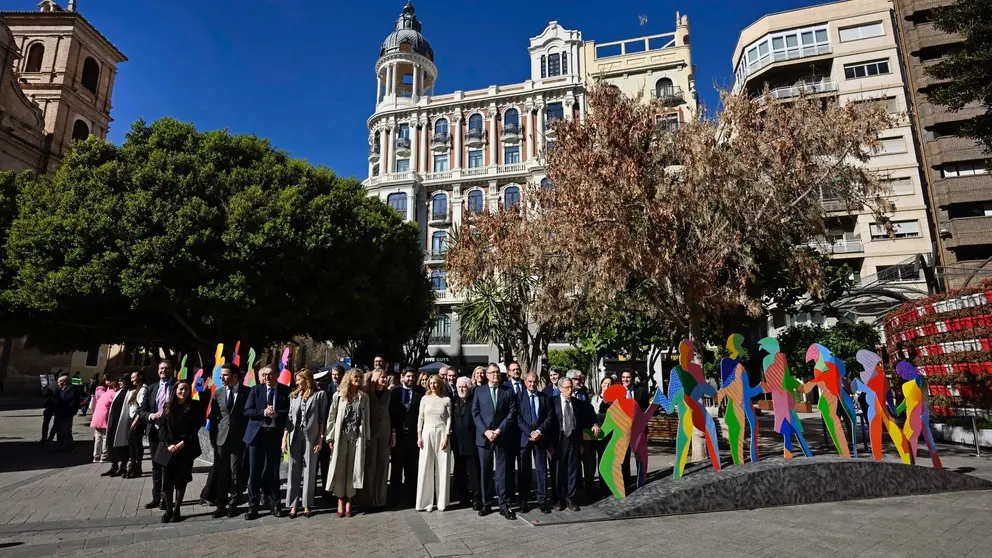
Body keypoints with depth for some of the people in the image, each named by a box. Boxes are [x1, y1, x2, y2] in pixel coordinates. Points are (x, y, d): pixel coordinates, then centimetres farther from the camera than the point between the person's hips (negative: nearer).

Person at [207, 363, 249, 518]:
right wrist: (212, 438, 3)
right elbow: (213, 417, 9)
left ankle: (232, 504, 14)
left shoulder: (247, 392, -2)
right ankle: (221, 505, 16)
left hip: (239, 439, -2)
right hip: (221, 438, 2)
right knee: (220, 473, 5)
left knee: (235, 473, 3)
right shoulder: (218, 393, 7)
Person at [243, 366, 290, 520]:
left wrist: (276, 413, -19)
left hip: (275, 435, 0)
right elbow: (247, 411, -3)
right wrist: (263, 412, -17)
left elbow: (290, 411, -4)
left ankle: (275, 504, 22)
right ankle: (253, 506, 16)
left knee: (273, 472, 10)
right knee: (254, 472, 5)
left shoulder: (286, 390, 0)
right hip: (257, 434, 1)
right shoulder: (256, 390, 3)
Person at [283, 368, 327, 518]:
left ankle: (307, 505, 11)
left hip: (311, 436, -3)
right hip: (295, 436, 3)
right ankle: (293, 504, 12)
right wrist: (284, 438, 2)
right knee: (294, 470, 5)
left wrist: (320, 439, -7)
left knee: (309, 470, 3)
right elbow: (289, 417, 10)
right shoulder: (294, 395, 10)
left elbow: (322, 418, -2)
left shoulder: (319, 394, -1)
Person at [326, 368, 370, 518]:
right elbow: (331, 417, 1)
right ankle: (340, 501, 13)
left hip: (357, 438, 1)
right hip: (341, 437, -1)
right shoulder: (338, 396, 1)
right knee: (340, 469, 3)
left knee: (353, 469, 4)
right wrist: (330, 437, -3)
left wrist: (367, 438, 4)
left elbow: (366, 419, 8)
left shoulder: (364, 397, 7)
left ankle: (348, 501, 13)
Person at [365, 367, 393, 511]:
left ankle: (381, 499, 15)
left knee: (383, 466, 6)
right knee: (370, 465, 1)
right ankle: (370, 499, 11)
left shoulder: (389, 394, 7)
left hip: (385, 433, 3)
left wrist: (393, 433, 6)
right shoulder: (367, 393, -4)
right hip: (370, 433, -3)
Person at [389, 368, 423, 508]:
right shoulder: (395, 391, 2)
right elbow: (390, 411, -2)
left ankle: (409, 497, 15)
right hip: (397, 433, 0)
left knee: (411, 468, 6)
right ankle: (396, 497, 19)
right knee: (396, 466, 9)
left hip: (413, 434, 0)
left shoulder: (419, 393, 2)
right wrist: (392, 430, -8)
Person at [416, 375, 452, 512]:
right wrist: (419, 436, -1)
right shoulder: (425, 399, 4)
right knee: (425, 468, 1)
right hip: (427, 433, 1)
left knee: (442, 468, 3)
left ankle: (442, 502, 11)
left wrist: (446, 437, -7)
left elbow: (449, 419, 0)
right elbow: (420, 418, 6)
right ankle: (425, 501, 8)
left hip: (442, 433, -1)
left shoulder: (446, 400, 1)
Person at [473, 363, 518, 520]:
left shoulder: (508, 391, 5)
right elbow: (475, 413, 1)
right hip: (483, 436, 1)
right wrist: (485, 431, -10)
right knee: (485, 471, 6)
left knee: (502, 471, 2)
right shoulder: (479, 391, 7)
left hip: (502, 436, -1)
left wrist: (498, 430, -10)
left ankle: (503, 505, 7)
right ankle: (486, 504, 15)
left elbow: (512, 414, -1)